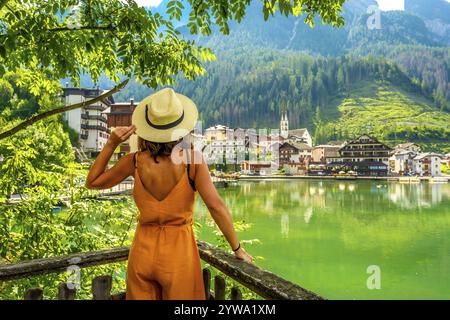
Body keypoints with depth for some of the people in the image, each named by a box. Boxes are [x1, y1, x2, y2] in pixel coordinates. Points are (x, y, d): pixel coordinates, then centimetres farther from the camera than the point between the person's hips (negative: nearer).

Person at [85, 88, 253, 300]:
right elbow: (216, 206, -17)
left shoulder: (135, 161, -9)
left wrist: (111, 144, -1)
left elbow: (92, 182, 5)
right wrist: (237, 249, -7)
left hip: (143, 250, 2)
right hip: (179, 250, -2)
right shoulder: (192, 158, -15)